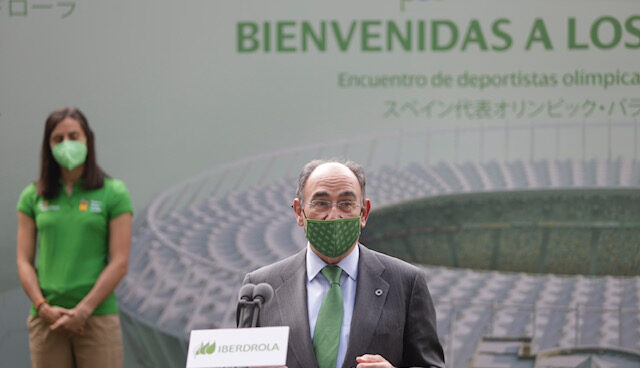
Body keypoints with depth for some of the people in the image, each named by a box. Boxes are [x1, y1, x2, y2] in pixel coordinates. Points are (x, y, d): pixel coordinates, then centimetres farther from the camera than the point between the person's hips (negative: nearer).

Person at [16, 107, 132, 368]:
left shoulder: (113, 193, 1)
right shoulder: (33, 197, 9)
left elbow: (119, 263, -4)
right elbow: (24, 261, 7)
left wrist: (83, 311, -11)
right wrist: (43, 308, -7)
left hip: (97, 316, -2)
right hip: (46, 320, 2)